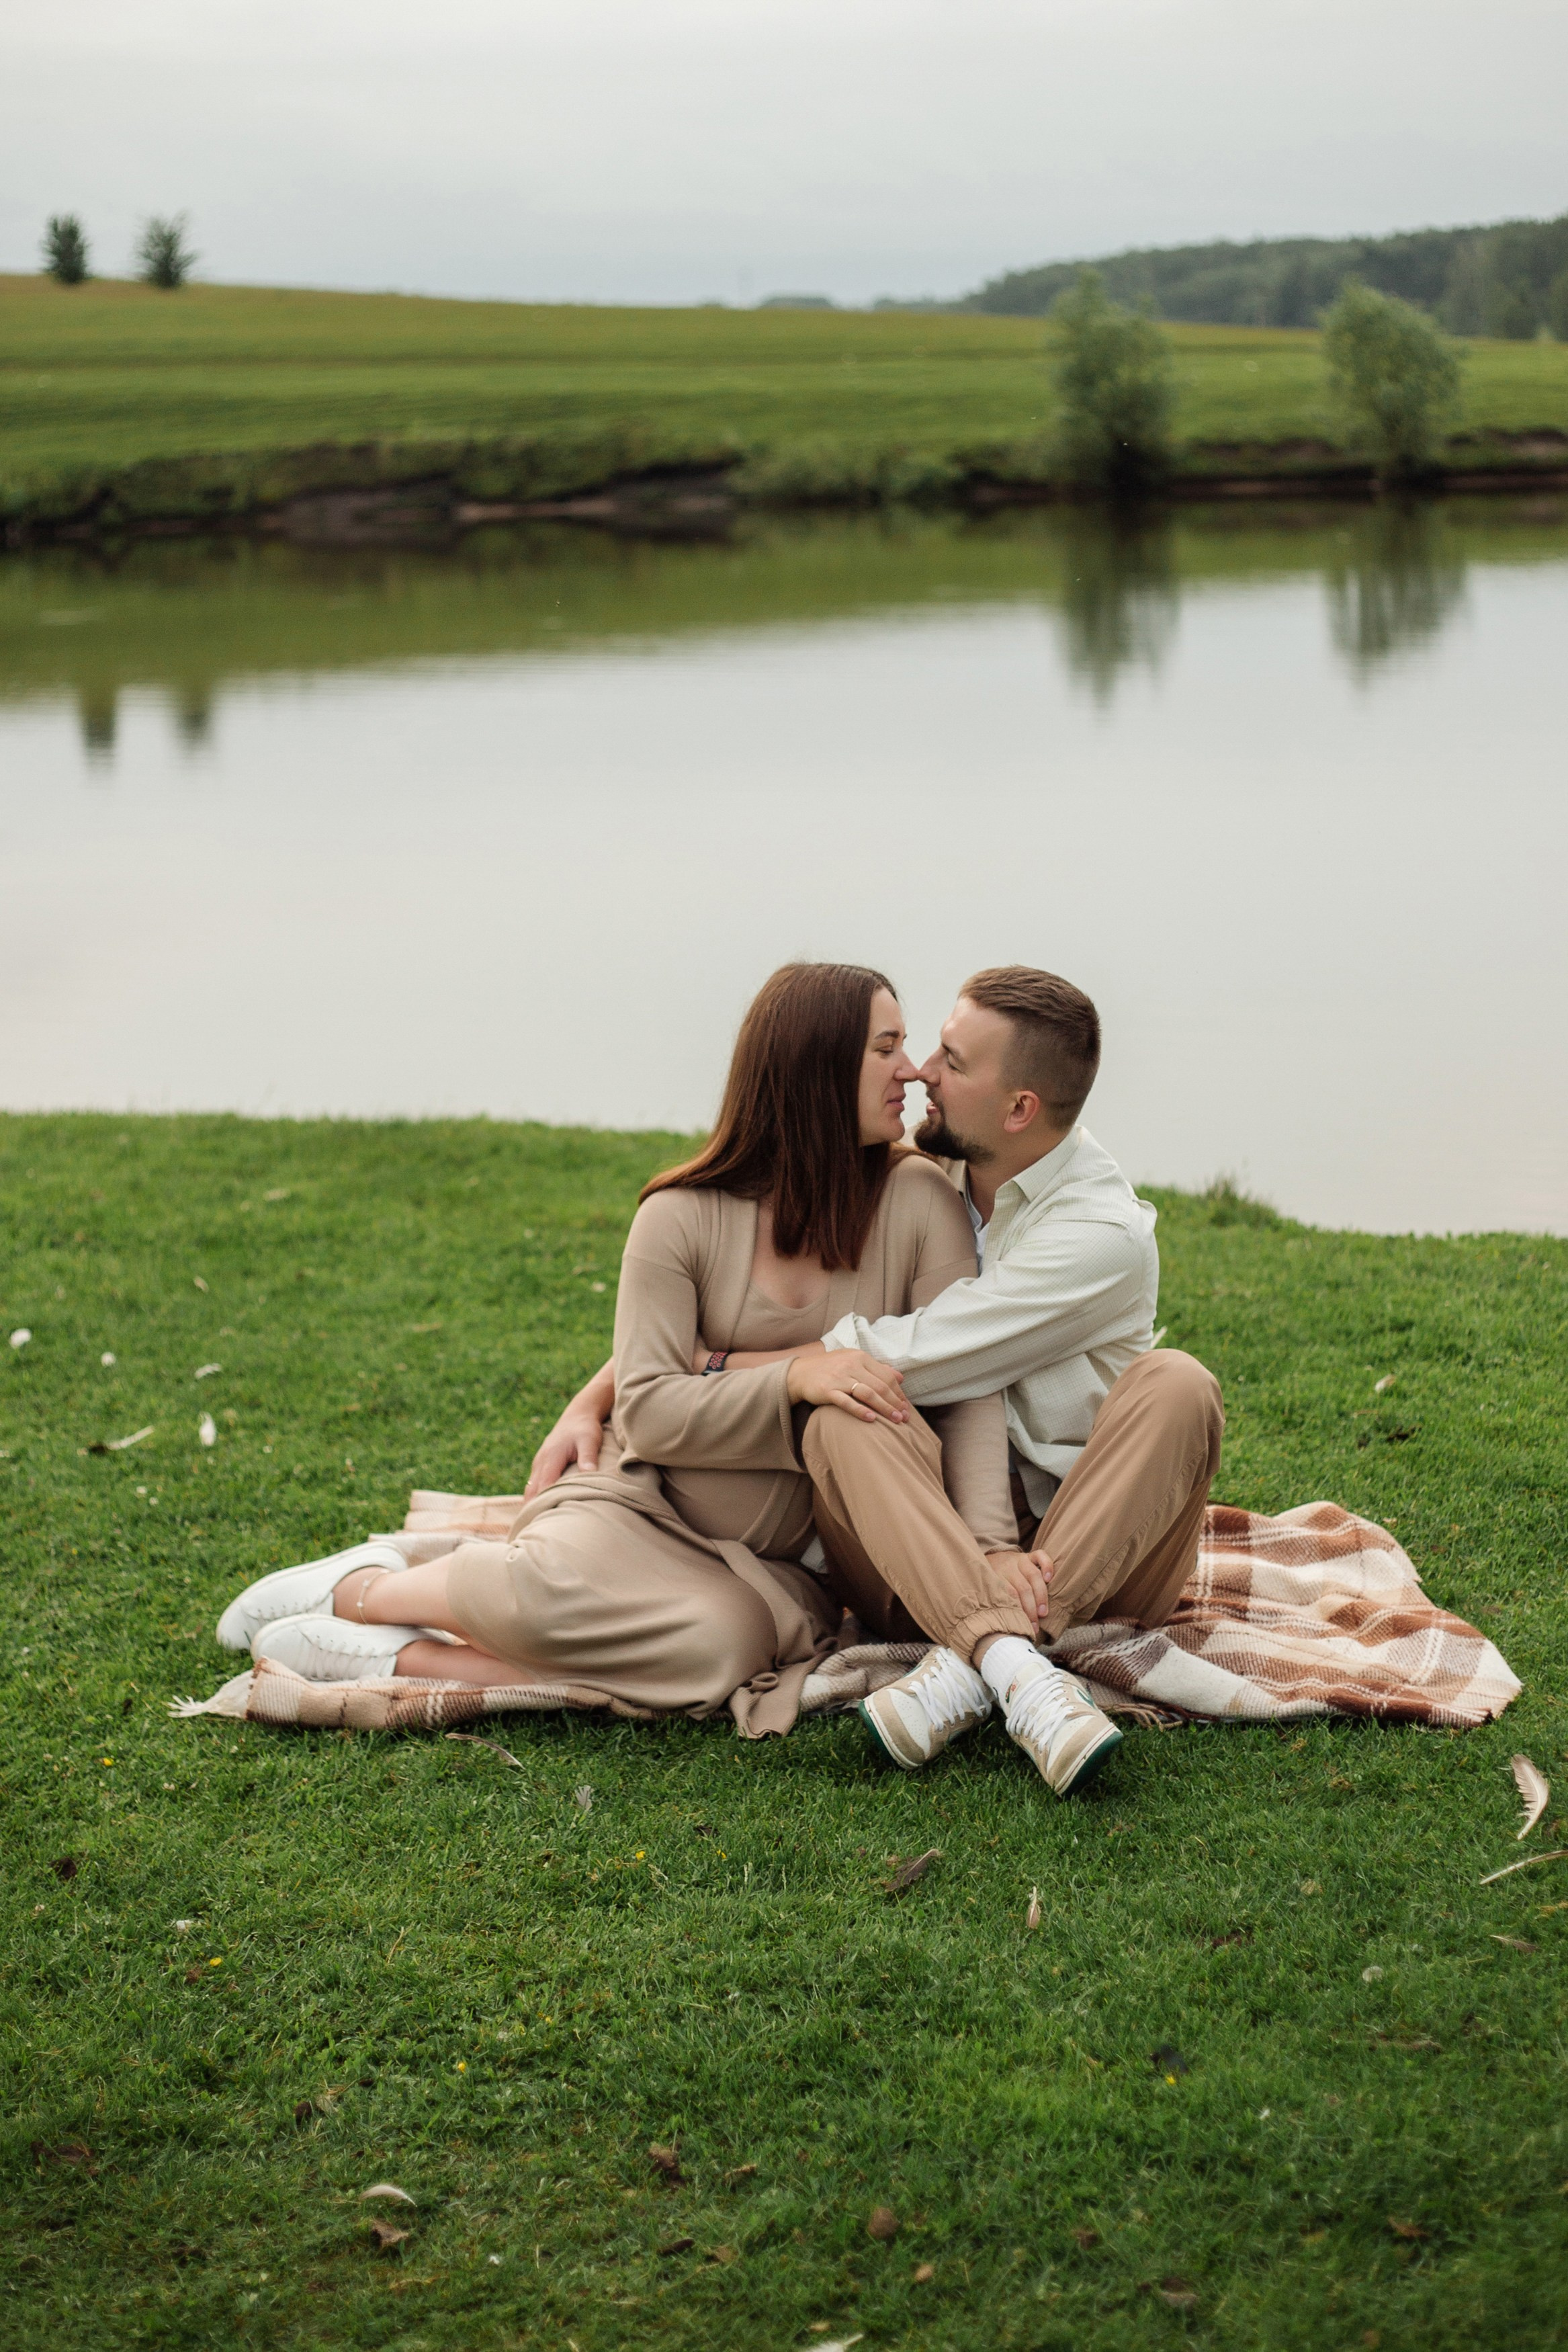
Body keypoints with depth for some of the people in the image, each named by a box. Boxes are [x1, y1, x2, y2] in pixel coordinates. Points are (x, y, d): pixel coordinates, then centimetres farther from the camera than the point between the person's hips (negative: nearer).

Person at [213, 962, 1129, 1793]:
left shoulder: (917, 1202, -3)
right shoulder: (685, 1217, -5)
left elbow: (968, 1383, -13)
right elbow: (650, 1413, -11)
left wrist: (991, 1543, -29)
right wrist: (794, 1375, -26)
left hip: (788, 1558, 1)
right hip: (648, 1508, -1)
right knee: (555, 1584, -34)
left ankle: (1010, 1664, -38)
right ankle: (368, 1588, -6)